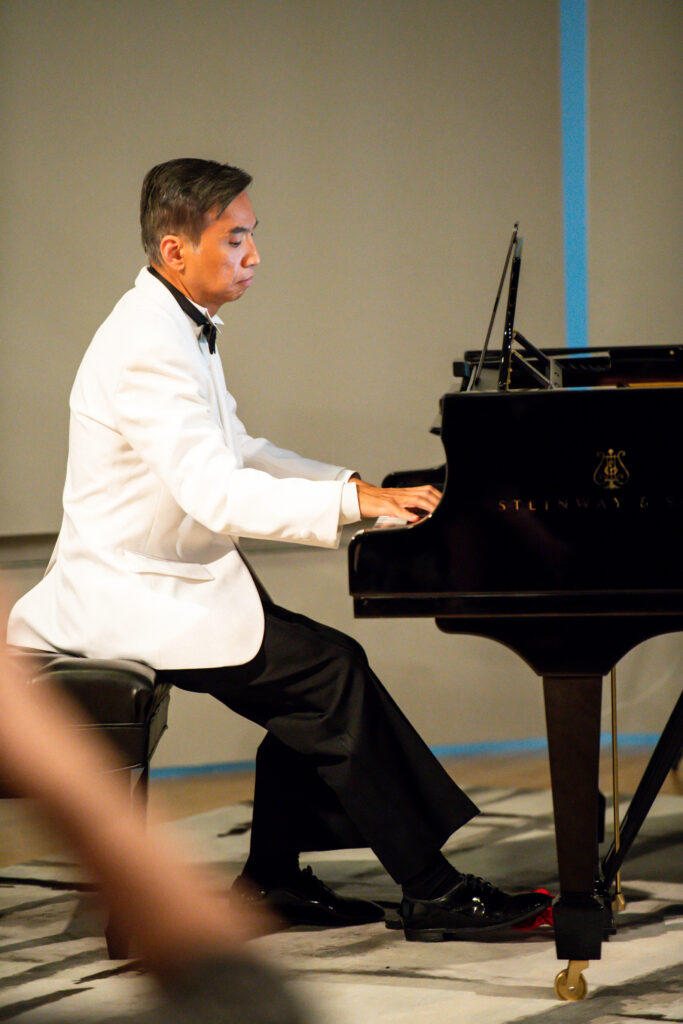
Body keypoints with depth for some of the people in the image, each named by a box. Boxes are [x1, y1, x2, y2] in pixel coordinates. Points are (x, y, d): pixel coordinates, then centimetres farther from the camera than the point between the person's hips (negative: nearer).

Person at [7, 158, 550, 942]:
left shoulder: (179, 328, 12)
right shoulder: (147, 347, -22)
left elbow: (238, 454, 21)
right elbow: (214, 493, -31)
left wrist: (357, 486, 9)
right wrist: (355, 503, -31)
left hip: (160, 580, 11)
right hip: (127, 597, -11)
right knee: (327, 671, -16)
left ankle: (272, 878, 10)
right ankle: (431, 892, -13)